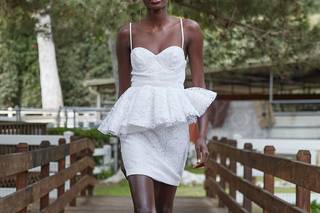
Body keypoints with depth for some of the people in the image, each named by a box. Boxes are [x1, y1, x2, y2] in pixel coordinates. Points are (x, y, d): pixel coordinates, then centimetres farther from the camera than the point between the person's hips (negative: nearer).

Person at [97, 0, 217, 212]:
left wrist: (202, 136, -5)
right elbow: (124, 88, 13)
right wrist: (123, 147, 16)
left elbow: (200, 86, 5)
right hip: (138, 127, 0)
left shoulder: (189, 29, 4)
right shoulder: (127, 33, 6)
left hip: (173, 125, 1)